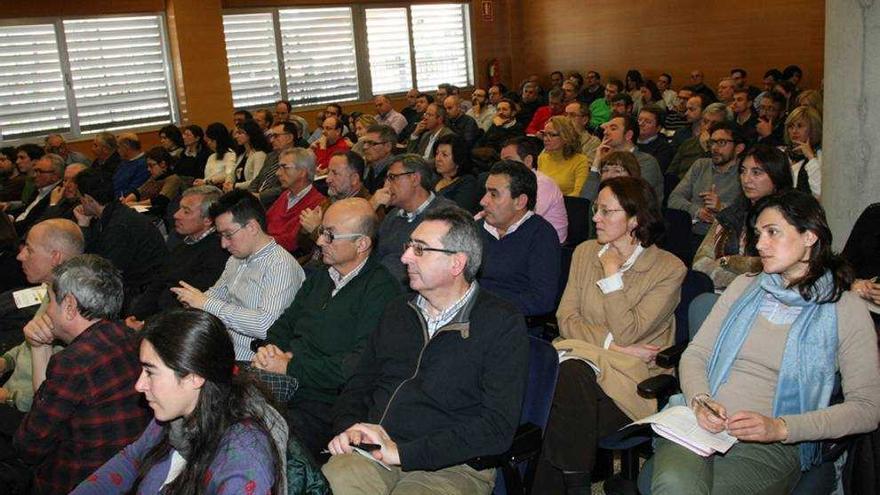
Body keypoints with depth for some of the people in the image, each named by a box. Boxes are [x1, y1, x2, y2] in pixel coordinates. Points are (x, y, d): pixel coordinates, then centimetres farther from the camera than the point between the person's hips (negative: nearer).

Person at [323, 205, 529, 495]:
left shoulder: (503, 325, -3)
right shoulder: (397, 312, 18)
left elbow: (497, 427, -12)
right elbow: (358, 386, 22)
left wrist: (403, 452, -17)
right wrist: (348, 428, -2)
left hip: (452, 467, -4)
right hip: (374, 451, 4)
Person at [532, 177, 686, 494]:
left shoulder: (669, 269, -4)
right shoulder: (585, 252, 12)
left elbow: (627, 333, -12)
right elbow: (566, 319, 4)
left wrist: (612, 274, -8)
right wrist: (613, 344, -10)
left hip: (634, 375, -4)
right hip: (581, 359, 4)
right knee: (570, 376, -33)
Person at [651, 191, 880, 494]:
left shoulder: (845, 308, 4)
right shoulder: (744, 287, 18)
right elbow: (696, 353, 14)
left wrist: (780, 427, -14)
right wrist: (699, 400, -9)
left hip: (770, 445, -2)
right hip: (701, 424, 2)